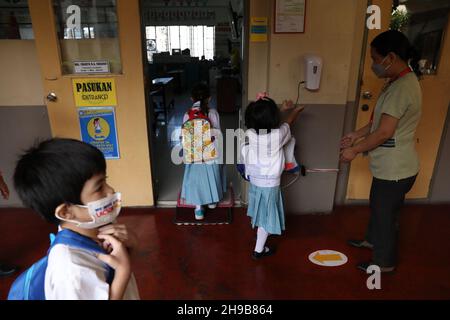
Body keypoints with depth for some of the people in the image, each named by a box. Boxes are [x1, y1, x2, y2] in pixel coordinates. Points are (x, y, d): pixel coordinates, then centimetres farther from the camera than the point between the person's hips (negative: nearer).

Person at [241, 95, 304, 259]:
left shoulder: (249, 134, -15)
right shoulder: (278, 135, -24)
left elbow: (263, 122, 6)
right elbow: (288, 124, -1)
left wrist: (282, 109, 17)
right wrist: (294, 111, 22)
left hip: (254, 180, 5)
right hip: (270, 183, -4)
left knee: (259, 212, 25)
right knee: (266, 216, 11)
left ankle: (259, 234, 48)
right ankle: (258, 250, 23)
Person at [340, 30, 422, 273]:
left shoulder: (402, 88, -26)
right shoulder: (400, 81, 6)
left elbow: (384, 133, -27)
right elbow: (381, 121, 14)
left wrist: (355, 150, -15)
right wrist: (357, 135, 10)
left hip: (395, 169, -10)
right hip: (388, 165, 10)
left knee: (386, 214, 10)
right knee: (378, 206, 27)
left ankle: (384, 262, 32)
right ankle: (373, 239, 51)